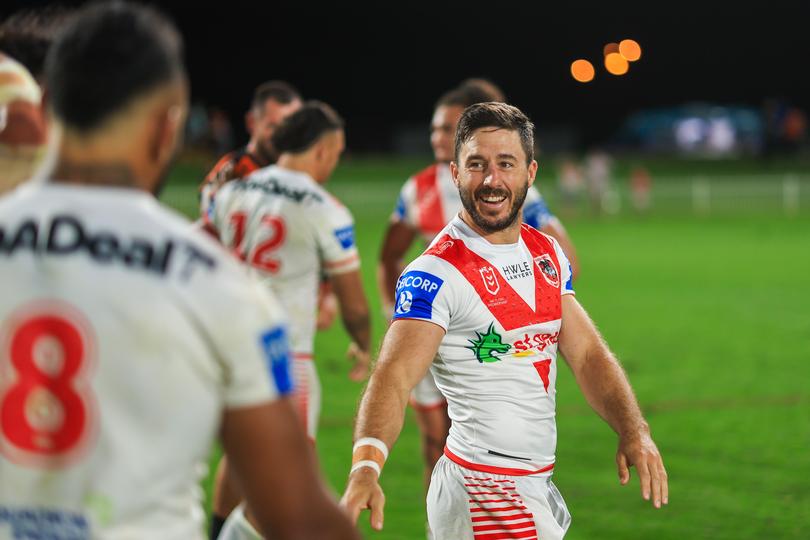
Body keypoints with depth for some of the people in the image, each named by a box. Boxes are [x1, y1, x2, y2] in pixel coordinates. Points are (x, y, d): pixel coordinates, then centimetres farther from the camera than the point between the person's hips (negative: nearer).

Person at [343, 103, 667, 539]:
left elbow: (587, 354, 9)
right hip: (485, 488, -7)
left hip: (540, 483, 7)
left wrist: (634, 431, -9)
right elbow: (393, 377, -26)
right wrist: (365, 468, -43)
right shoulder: (437, 273, -15)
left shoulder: (549, 254, 9)